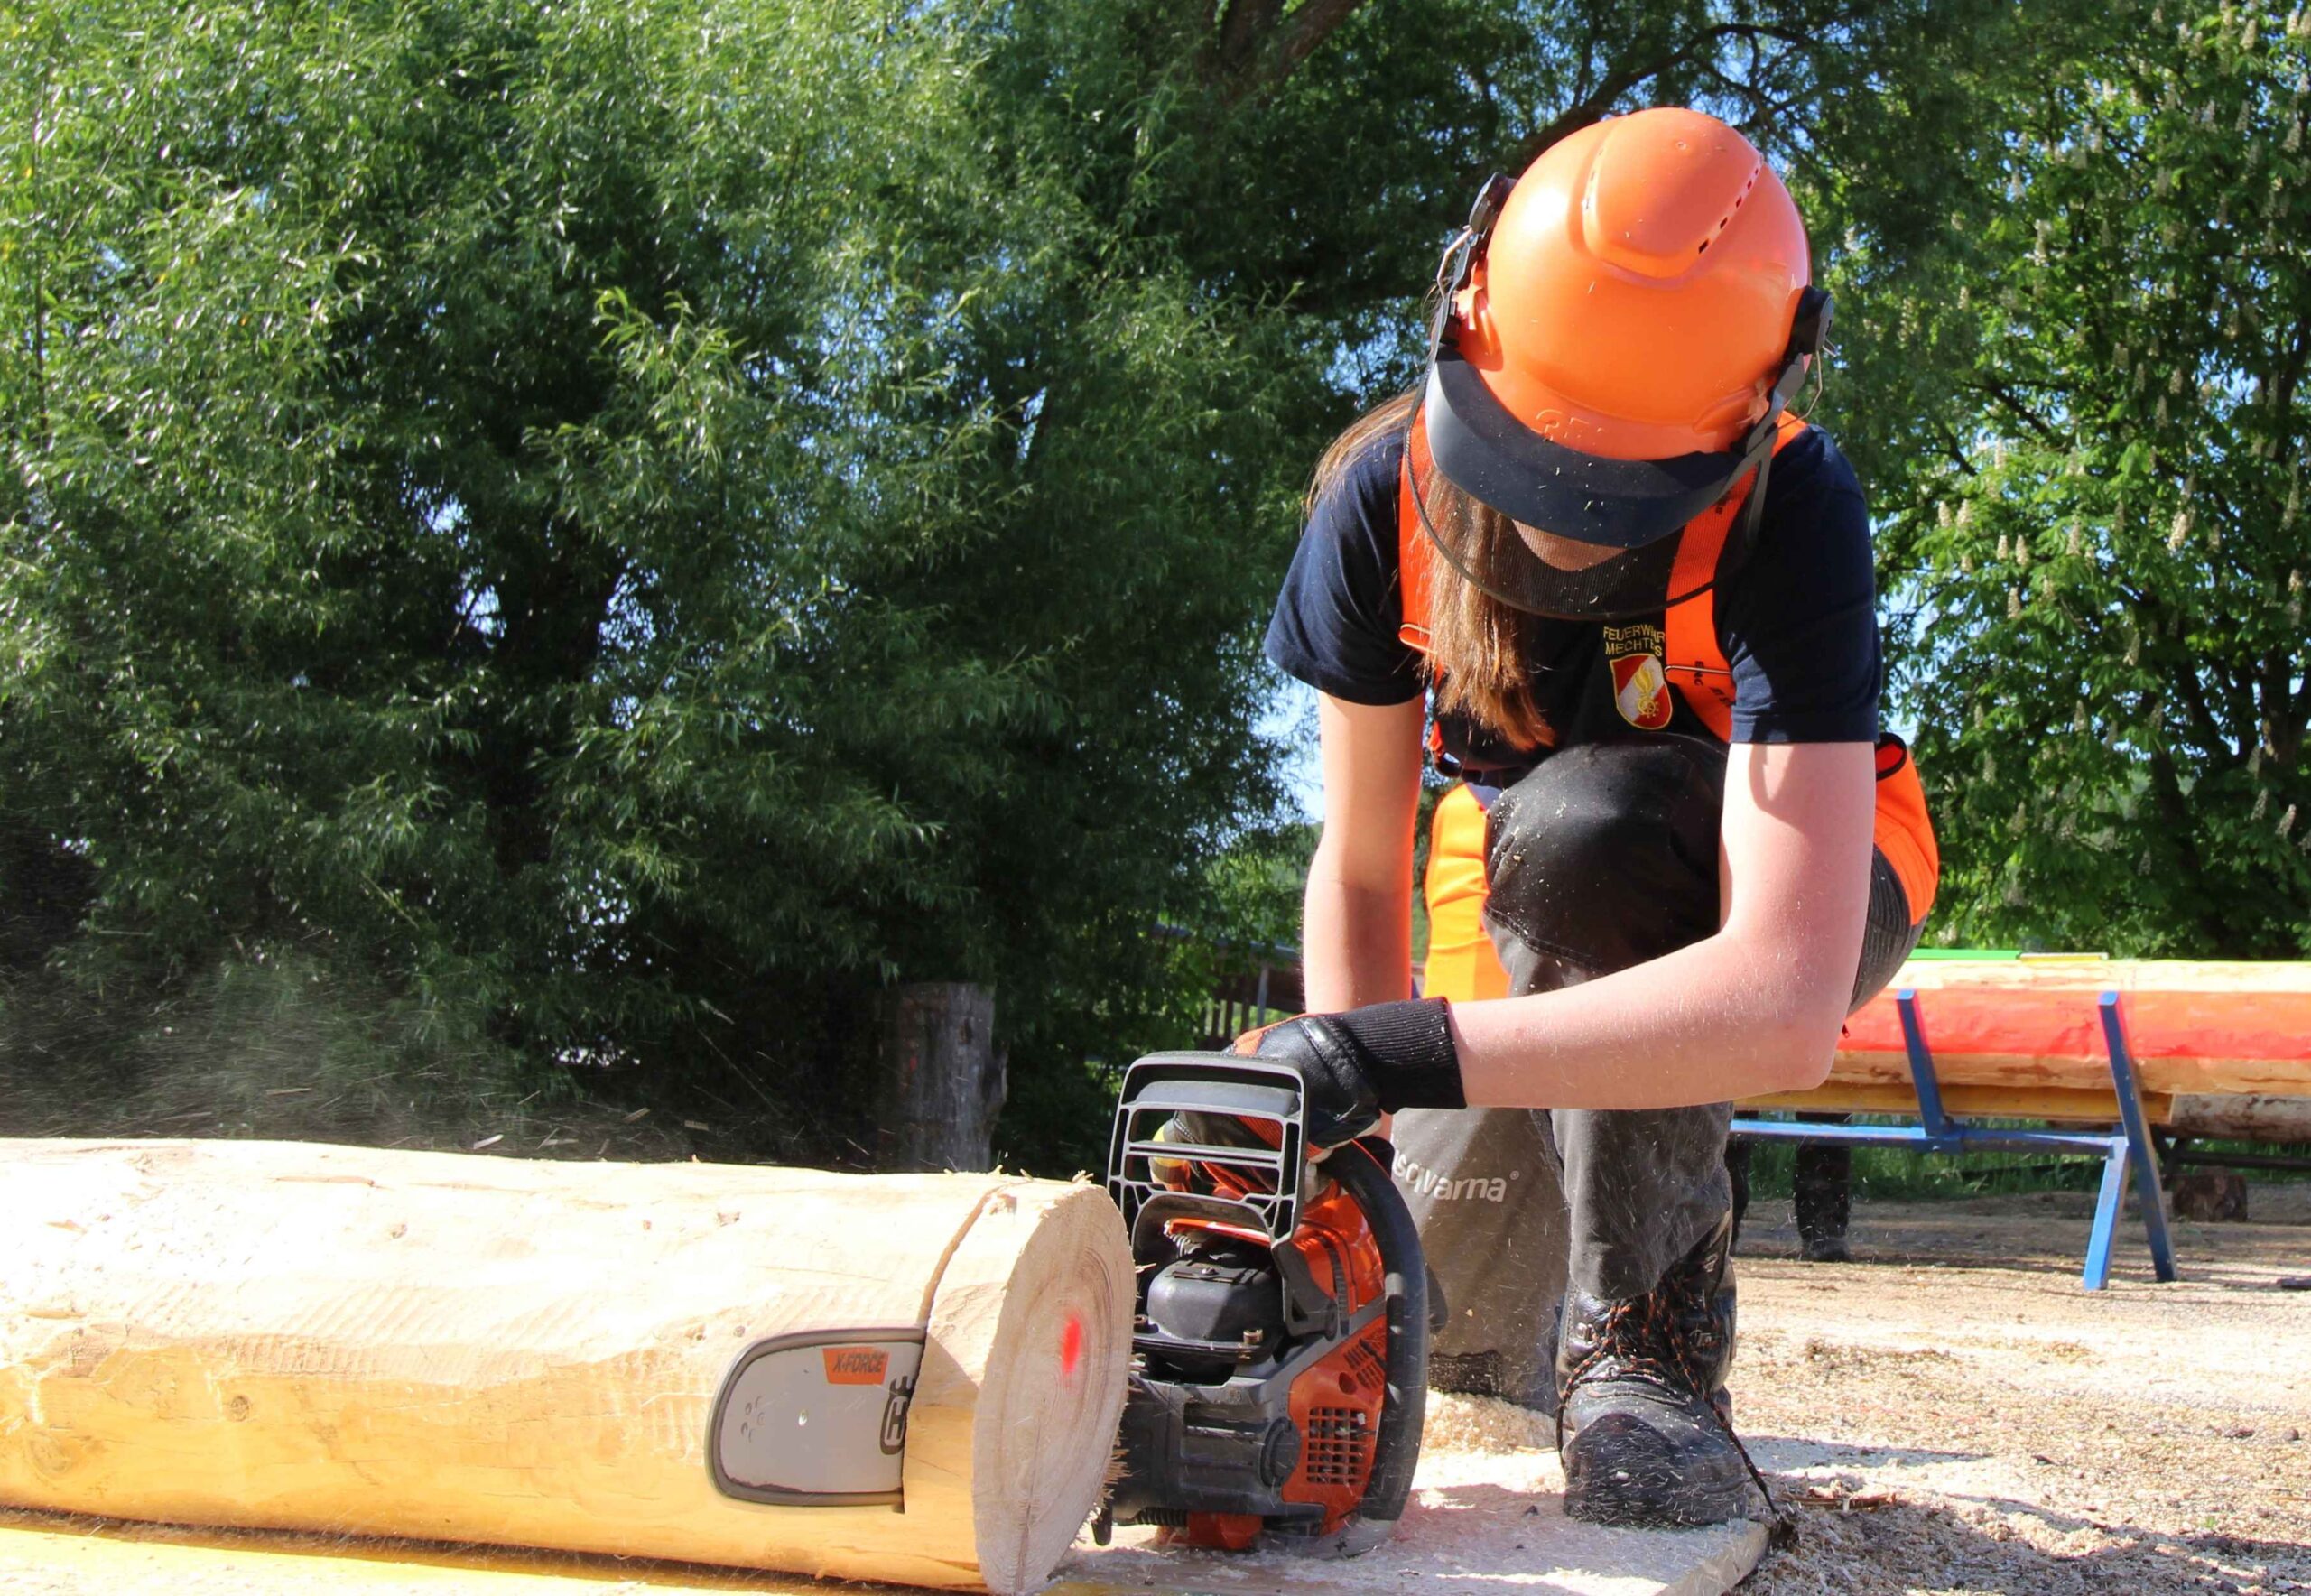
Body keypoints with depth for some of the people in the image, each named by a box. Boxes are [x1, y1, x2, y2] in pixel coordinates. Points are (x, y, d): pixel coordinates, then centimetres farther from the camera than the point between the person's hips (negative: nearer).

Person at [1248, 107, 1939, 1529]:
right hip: (1531, 901, 4)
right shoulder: (1390, 493, -24)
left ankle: (1646, 1338, -25)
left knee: (1581, 820, -38)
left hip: (1786, 892, -4)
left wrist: (1399, 1054, -54)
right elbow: (1361, 872, -14)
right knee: (1448, 1320, -5)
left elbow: (1785, 1009, -47)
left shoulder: (1790, 514, -37)